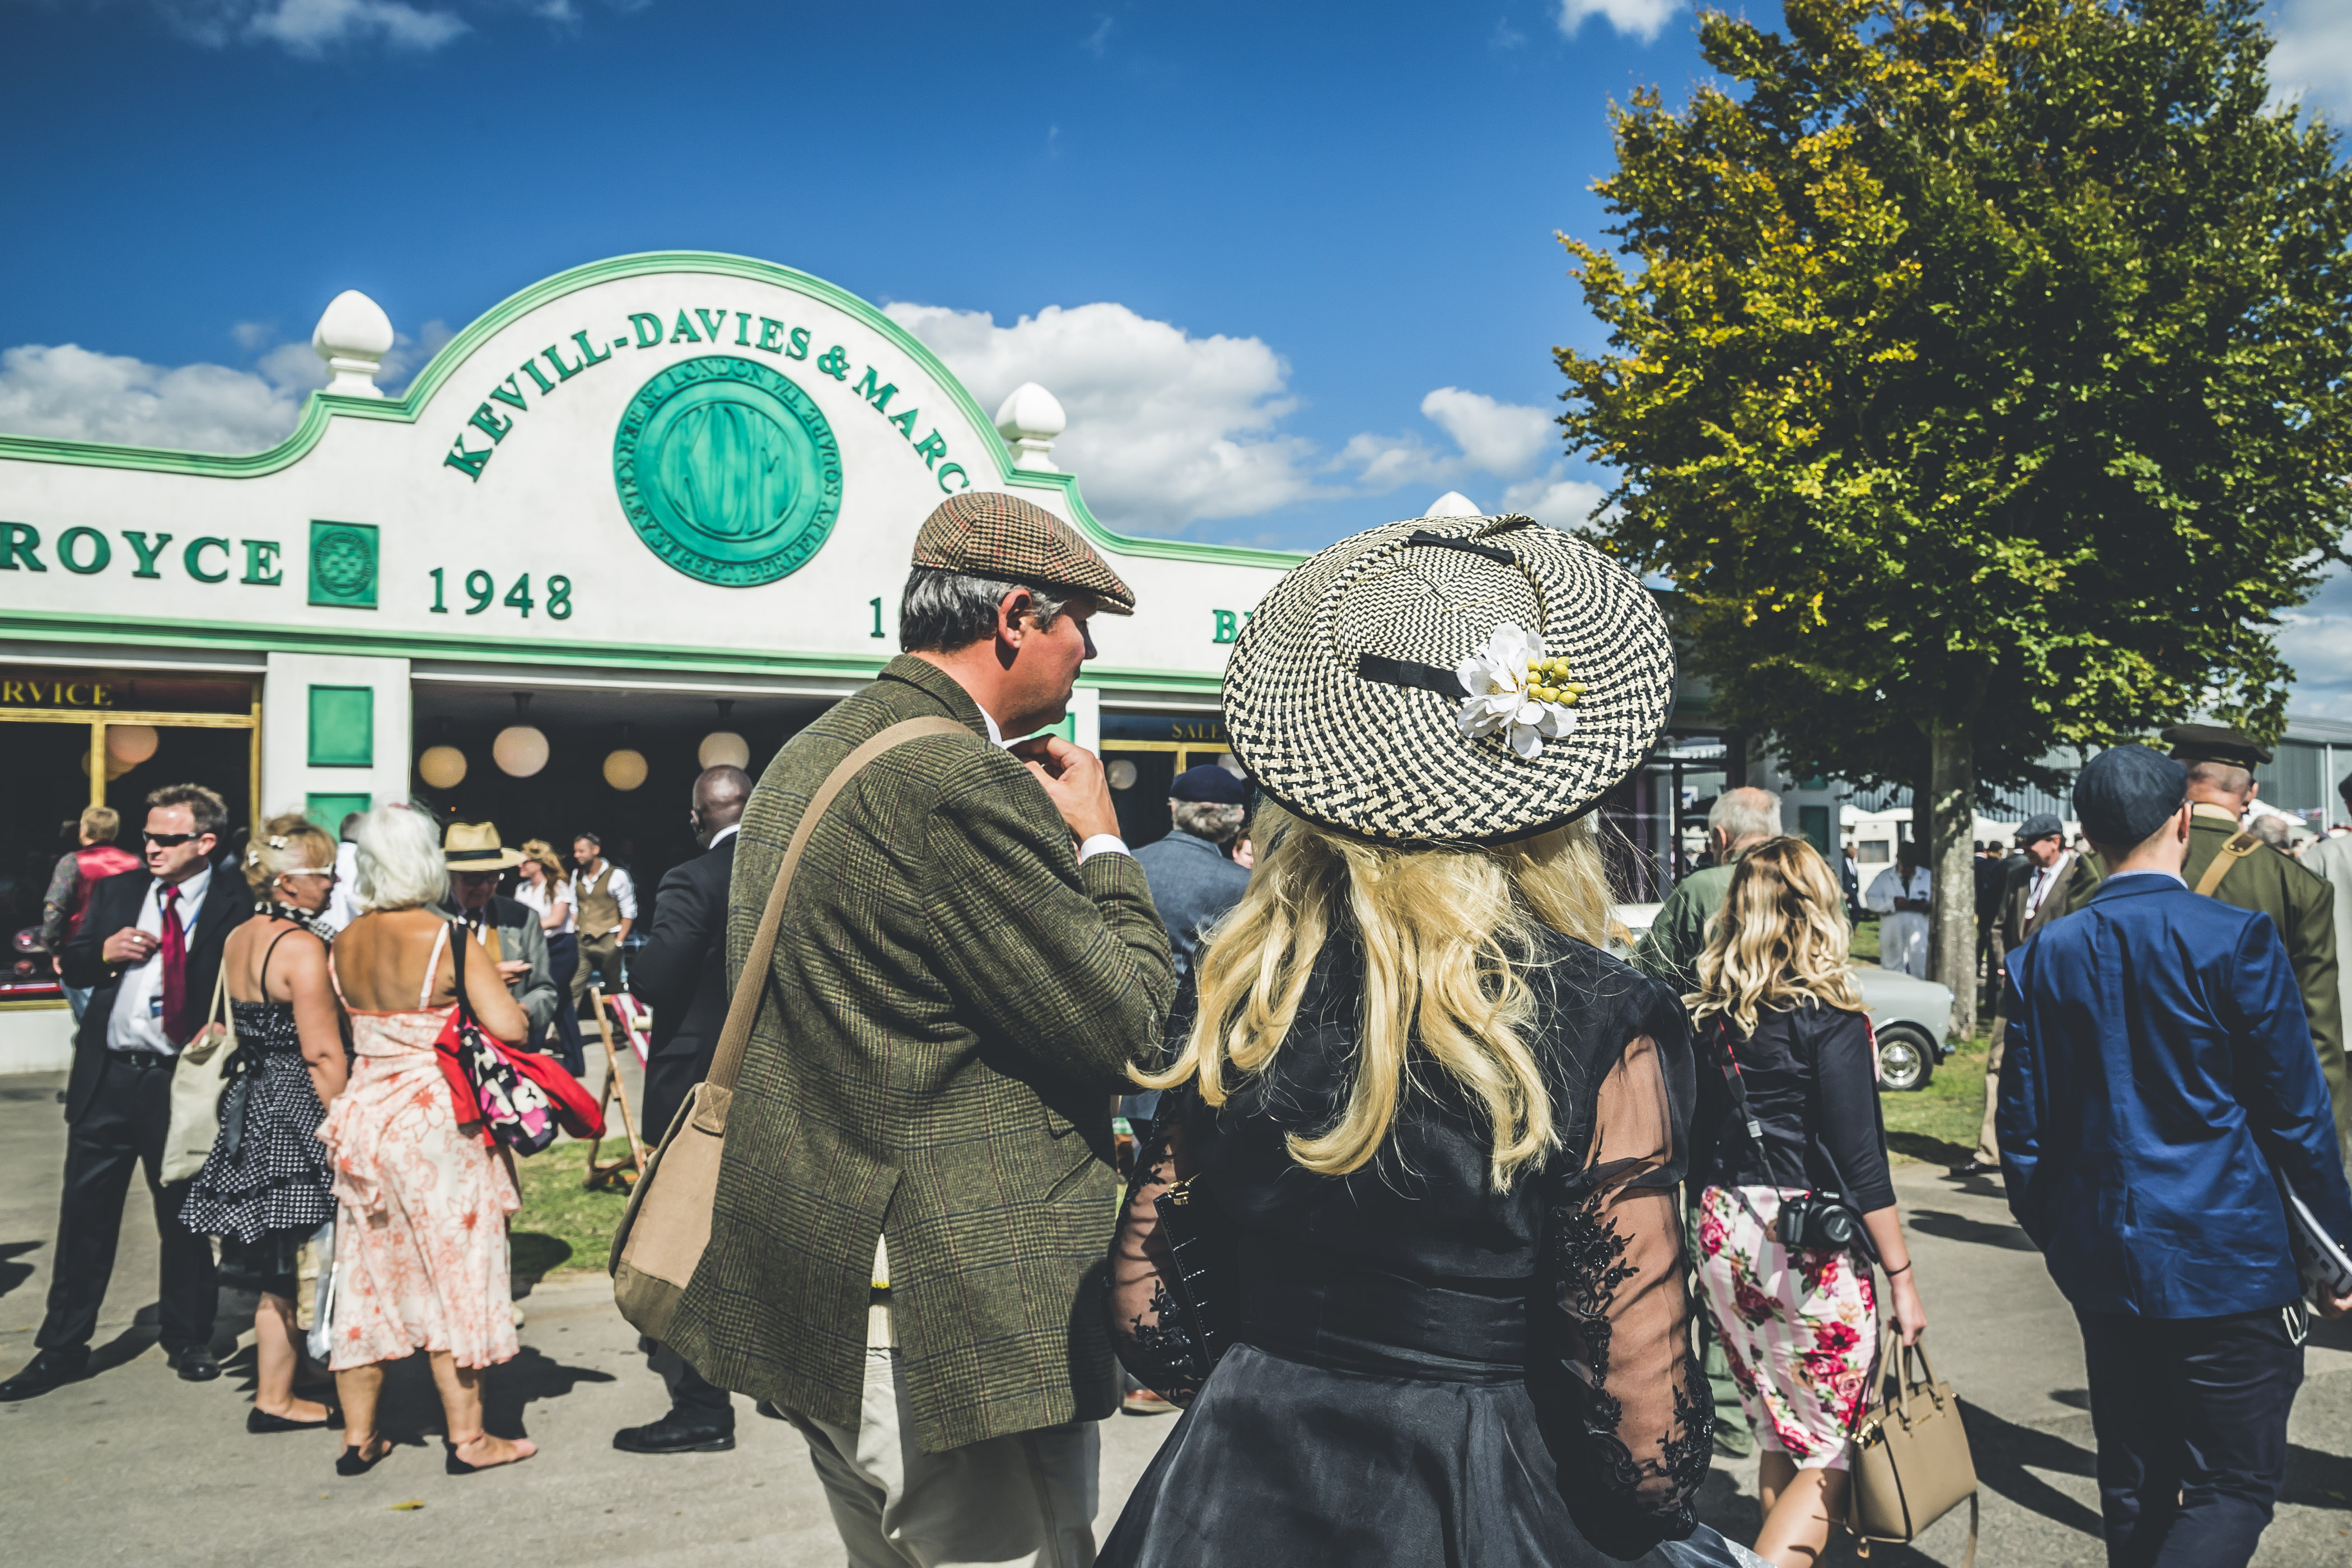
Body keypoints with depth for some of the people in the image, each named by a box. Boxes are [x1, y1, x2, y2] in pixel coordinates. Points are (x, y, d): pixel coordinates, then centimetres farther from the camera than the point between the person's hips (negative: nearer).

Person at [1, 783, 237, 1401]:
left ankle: (188, 1340, 26)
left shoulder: (231, 910, -6)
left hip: (179, 1079, -4)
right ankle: (61, 1348, 22)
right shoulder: (117, 891, 10)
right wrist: (104, 951, -7)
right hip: (106, 1076, 4)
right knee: (85, 1213, 9)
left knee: (184, 1217, 9)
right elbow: (71, 965, 13)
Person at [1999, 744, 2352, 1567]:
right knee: (2234, 1488, 5)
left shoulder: (2043, 957, 0)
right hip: (2227, 1264, -4)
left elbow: (2024, 1127, 4)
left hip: (2102, 1272, 4)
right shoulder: (2237, 939, -12)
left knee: (2136, 1491, 17)